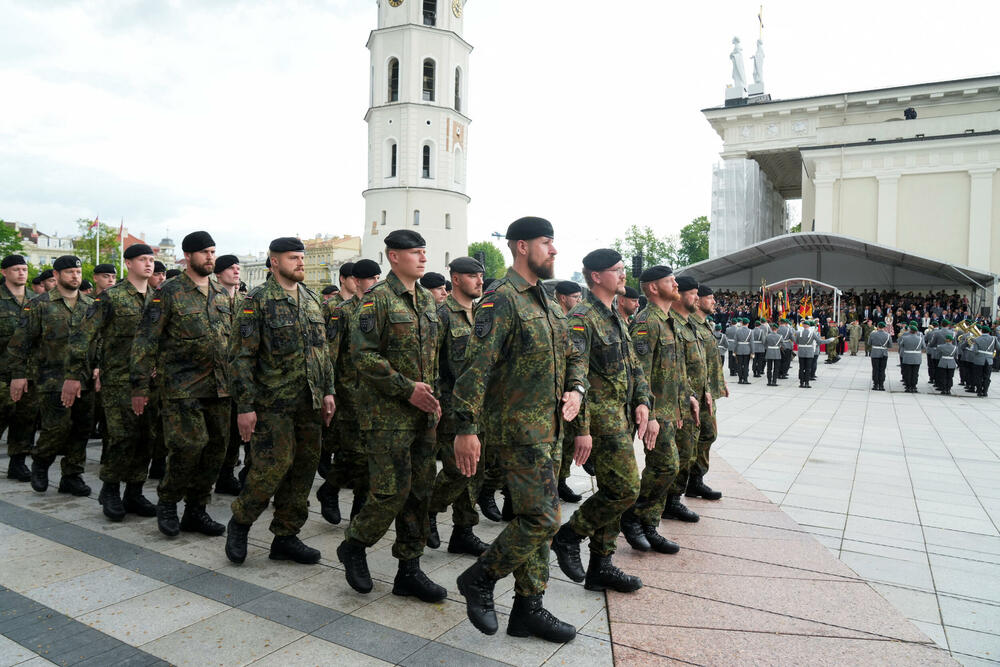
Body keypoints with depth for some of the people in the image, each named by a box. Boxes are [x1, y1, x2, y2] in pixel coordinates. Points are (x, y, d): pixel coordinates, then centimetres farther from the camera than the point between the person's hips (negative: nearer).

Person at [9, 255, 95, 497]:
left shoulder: (91, 306, 11)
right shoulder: (40, 305, -1)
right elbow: (20, 342, 0)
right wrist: (18, 374, -4)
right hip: (53, 380, -4)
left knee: (82, 428, 6)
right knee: (57, 427, -8)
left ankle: (72, 476, 18)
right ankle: (40, 463, 20)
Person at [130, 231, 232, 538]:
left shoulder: (221, 294, 14)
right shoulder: (169, 293, -4)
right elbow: (145, 341, -6)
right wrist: (140, 386, -9)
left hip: (219, 387, 6)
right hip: (183, 386, -6)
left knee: (216, 448, 6)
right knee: (189, 445, -11)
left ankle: (196, 510, 20)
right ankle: (167, 502, 15)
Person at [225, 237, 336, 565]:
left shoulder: (312, 300, 13)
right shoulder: (258, 301, -7)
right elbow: (241, 356, -11)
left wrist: (328, 391, 10)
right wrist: (244, 406, -15)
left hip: (309, 403, 7)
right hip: (272, 403, -6)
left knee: (303, 468, 9)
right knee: (273, 467, -8)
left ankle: (286, 538, 22)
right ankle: (239, 523, 19)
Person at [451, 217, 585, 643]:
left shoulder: (549, 305, 17)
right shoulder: (501, 299, -12)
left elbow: (573, 356, 23)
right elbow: (477, 365, -19)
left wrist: (576, 390, 2)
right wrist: (466, 428, -23)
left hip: (550, 428, 9)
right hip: (520, 428, -9)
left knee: (537, 519, 13)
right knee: (541, 519, -9)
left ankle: (528, 609, 24)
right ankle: (479, 578, 12)